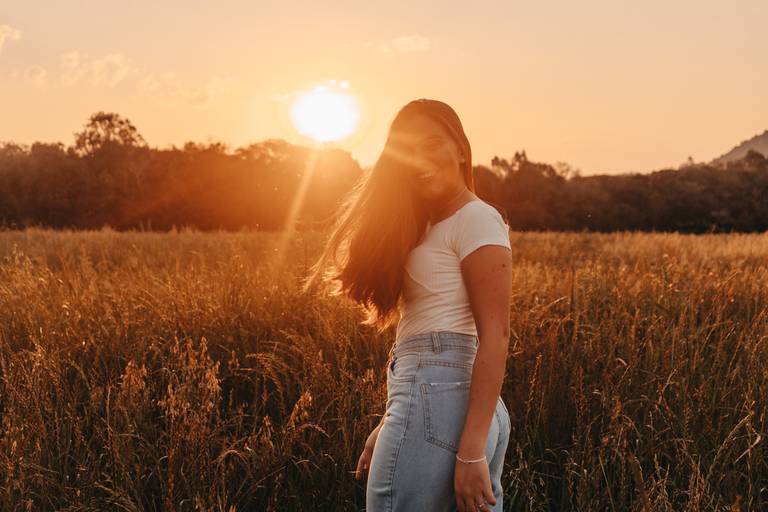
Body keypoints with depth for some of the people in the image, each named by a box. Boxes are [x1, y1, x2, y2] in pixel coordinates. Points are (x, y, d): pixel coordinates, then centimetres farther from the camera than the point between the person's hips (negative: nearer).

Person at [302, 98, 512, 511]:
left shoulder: (476, 219, -5)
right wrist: (387, 427, 13)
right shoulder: (430, 229, 21)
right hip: (454, 404, 9)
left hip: (437, 403, -9)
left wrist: (471, 452, -20)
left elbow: (494, 336, -14)